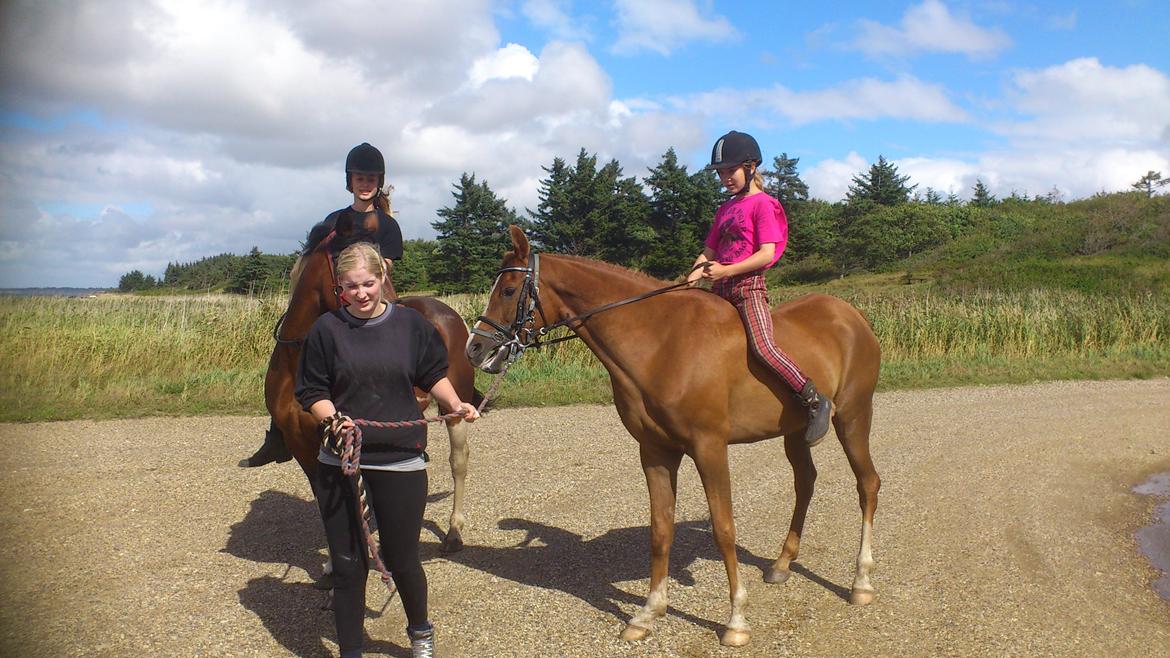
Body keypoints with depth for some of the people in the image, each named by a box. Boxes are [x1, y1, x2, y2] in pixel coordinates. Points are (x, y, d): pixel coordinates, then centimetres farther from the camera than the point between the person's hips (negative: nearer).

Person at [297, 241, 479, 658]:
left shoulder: (411, 324, 0)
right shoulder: (327, 330, -2)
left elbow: (435, 376, 11)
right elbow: (311, 393, 0)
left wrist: (455, 404, -5)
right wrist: (333, 418, -19)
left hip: (401, 462, 0)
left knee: (402, 559, 9)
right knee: (348, 564, 8)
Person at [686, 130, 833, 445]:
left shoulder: (762, 204, -4)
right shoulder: (725, 209, 20)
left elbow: (767, 253, -14)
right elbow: (709, 251, 18)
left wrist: (726, 270, -21)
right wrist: (693, 277, -1)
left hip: (748, 284, -9)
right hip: (721, 288, 9)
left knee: (763, 346, -21)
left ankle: (816, 402, -13)